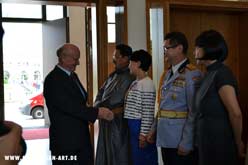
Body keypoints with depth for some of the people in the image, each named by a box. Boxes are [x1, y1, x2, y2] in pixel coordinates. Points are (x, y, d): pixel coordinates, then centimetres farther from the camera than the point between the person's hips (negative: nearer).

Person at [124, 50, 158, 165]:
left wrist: (143, 134, -19)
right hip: (132, 127, 9)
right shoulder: (135, 83, 12)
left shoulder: (147, 84, -15)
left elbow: (148, 112, -18)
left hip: (141, 127, -9)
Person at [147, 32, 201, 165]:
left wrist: (187, 143, -19)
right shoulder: (166, 74, 13)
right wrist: (154, 129, 13)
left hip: (181, 143, -8)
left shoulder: (192, 75, -14)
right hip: (165, 139, 8)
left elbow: (194, 113, -18)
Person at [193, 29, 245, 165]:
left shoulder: (221, 73, -17)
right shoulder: (211, 73, 11)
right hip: (209, 141, 9)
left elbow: (236, 113, -21)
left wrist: (238, 142, -9)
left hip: (219, 142, -9)